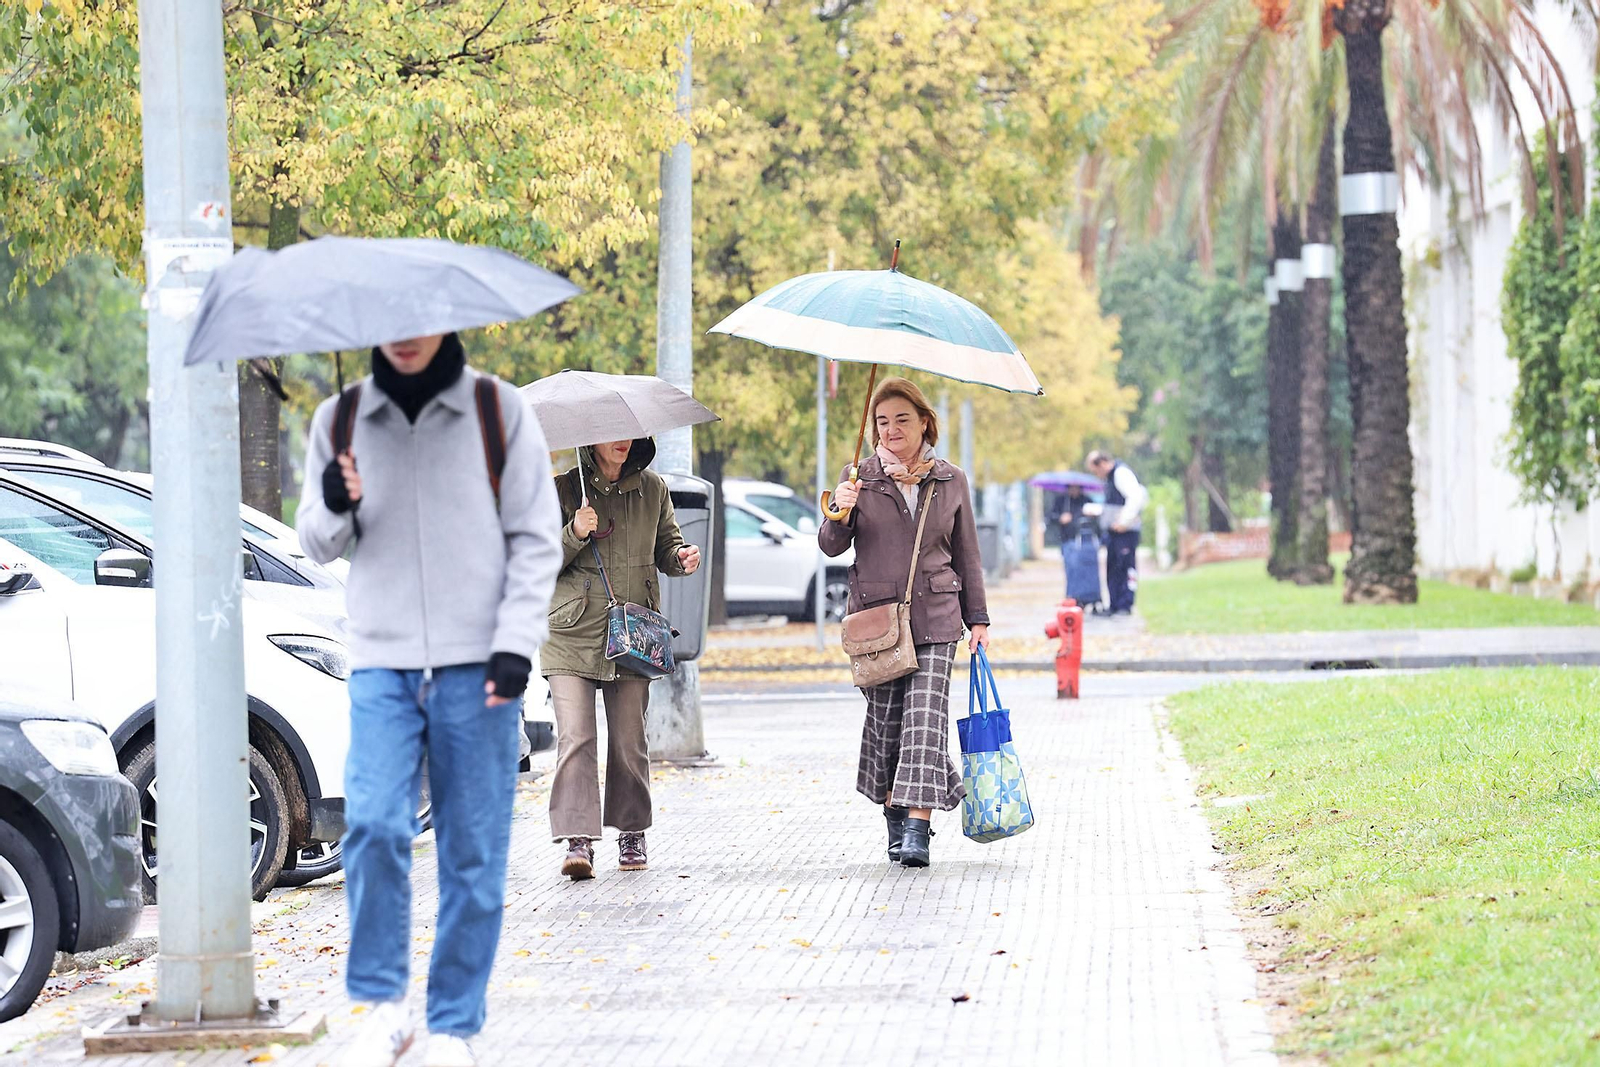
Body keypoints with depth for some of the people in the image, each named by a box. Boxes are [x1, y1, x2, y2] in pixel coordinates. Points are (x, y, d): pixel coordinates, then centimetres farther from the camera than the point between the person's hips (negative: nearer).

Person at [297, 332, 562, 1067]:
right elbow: (319, 545, 16)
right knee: (373, 824, -16)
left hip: (475, 666, -1)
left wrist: (516, 644, -7)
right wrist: (333, 509, -8)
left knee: (474, 851, -1)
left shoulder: (499, 412, 4)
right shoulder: (340, 421, 10)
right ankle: (381, 1008, -4)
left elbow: (536, 538, 4)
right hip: (380, 663, 1)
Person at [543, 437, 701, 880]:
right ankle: (578, 840, -15)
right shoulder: (565, 488, 0)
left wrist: (681, 557, -4)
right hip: (573, 633, -3)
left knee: (629, 739, 5)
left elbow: (666, 544, 18)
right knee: (575, 737, -11)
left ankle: (631, 835, 19)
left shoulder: (653, 488, 9)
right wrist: (574, 534, -16)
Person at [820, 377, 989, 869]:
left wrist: (977, 618, 12)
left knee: (925, 716, -11)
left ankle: (917, 828, -16)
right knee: (885, 717, 0)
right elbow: (831, 546, 0)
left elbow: (966, 555, 15)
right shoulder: (860, 477, 5)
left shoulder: (951, 481, 9)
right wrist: (840, 513, -21)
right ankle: (894, 816, 17)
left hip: (934, 617, 0)